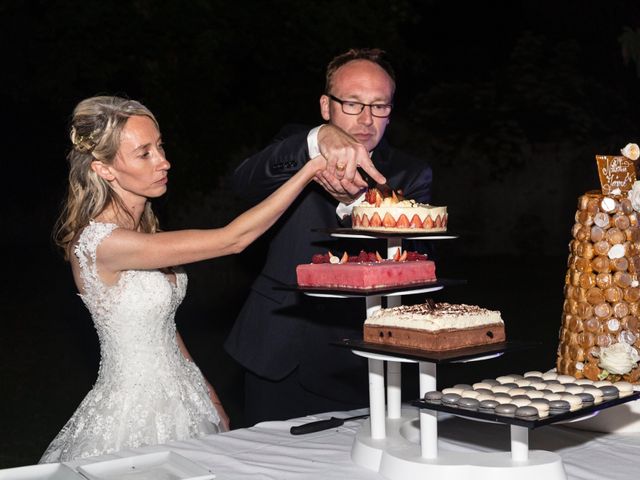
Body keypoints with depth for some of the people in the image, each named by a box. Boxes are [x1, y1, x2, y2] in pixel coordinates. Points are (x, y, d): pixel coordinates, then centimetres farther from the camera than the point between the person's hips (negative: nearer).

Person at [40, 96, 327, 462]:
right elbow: (231, 239, -27)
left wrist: (209, 395, 13)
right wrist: (311, 170, -27)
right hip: (137, 409, -8)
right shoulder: (103, 242, -25)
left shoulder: (142, 226, 3)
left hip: (181, 393, 8)